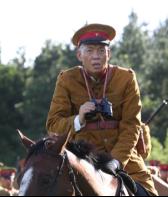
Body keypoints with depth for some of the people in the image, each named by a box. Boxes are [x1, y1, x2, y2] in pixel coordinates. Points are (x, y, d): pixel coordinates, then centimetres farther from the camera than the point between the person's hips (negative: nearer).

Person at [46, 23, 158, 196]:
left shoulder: (126, 78, -2)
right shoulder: (67, 80, -1)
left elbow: (131, 127, -6)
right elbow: (53, 124, -2)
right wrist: (78, 120, -24)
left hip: (123, 157, 1)